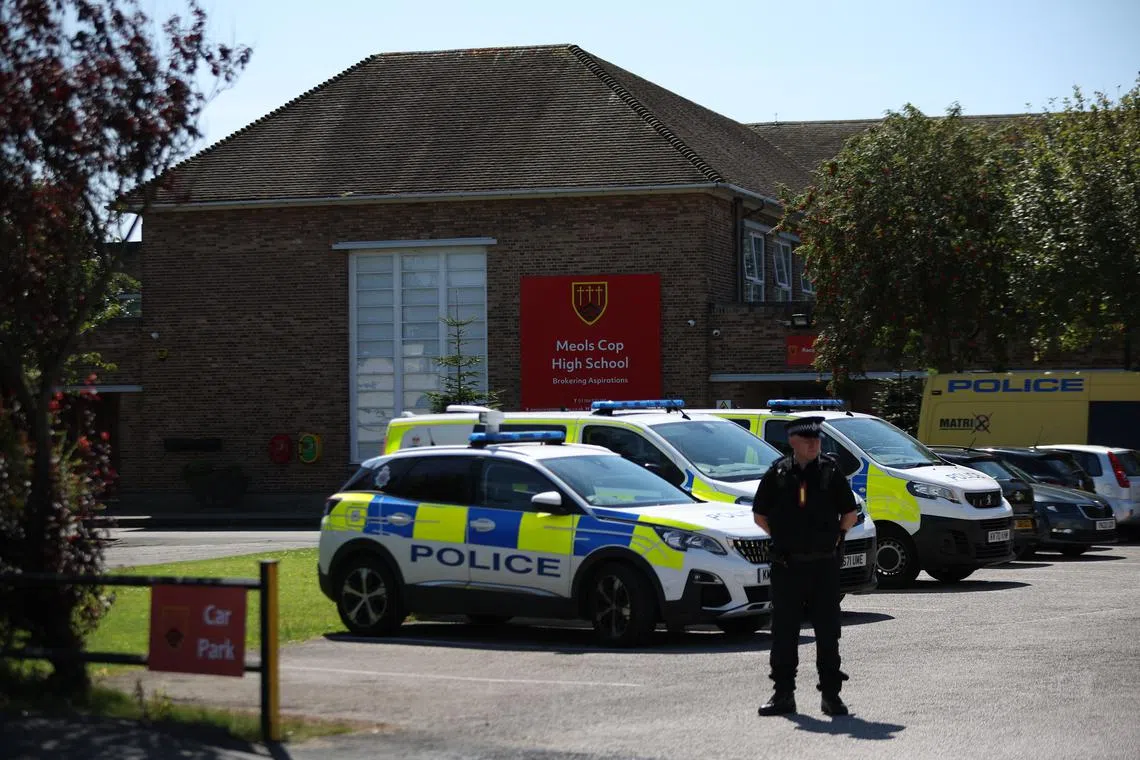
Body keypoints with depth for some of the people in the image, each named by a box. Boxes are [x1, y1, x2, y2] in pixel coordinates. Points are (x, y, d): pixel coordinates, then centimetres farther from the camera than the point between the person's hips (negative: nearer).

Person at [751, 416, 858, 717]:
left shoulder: (830, 472, 2)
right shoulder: (777, 474, 2)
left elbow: (850, 514, 11)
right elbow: (759, 515, 11)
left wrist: (835, 537, 4)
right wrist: (782, 538, 5)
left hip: (824, 565, 0)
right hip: (786, 567, 0)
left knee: (828, 632, 2)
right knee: (784, 632, 3)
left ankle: (831, 694, 9)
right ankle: (783, 694, 11)